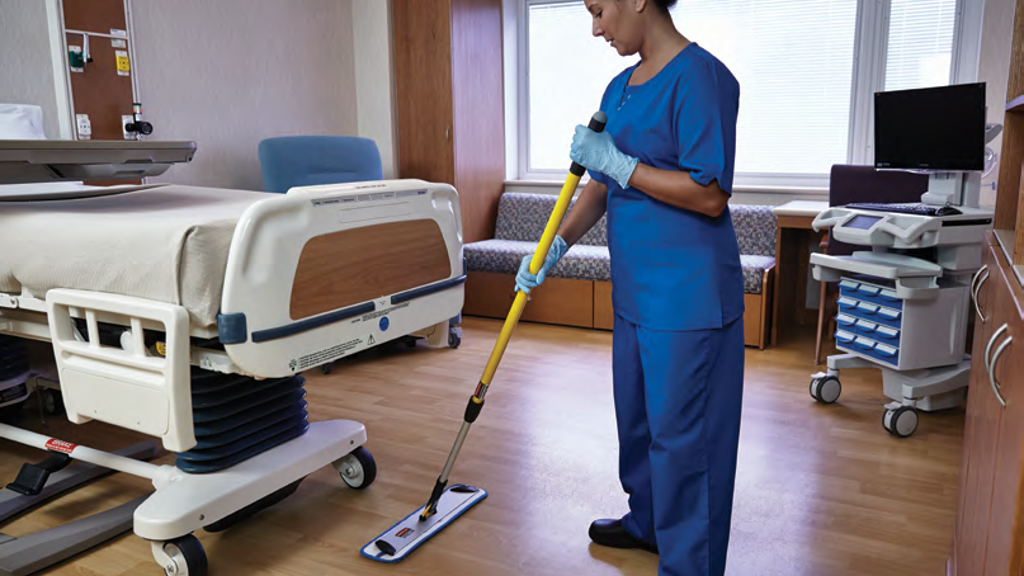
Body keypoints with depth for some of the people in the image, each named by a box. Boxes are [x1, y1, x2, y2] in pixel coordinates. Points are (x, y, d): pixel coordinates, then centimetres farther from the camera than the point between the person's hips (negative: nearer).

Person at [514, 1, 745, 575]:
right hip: (635, 288, 9)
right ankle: (647, 521, 43)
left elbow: (710, 195, -20)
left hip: (687, 295, -9)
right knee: (636, 414, 21)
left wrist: (619, 163, -19)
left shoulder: (700, 76, -15)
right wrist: (555, 246, 5)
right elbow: (601, 184, 15)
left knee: (681, 432, 2)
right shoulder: (621, 86, 12)